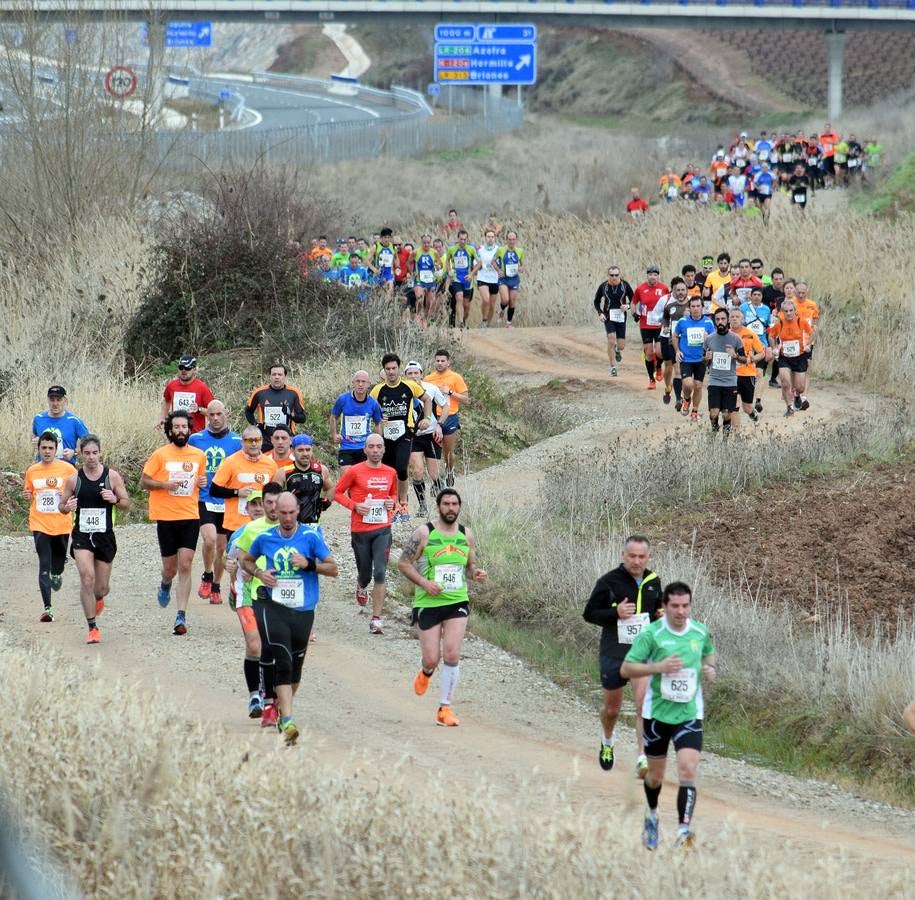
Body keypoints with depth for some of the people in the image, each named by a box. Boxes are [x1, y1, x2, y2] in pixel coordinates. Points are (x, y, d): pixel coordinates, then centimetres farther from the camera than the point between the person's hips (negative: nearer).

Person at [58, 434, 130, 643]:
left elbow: (126, 505, 4)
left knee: (101, 587, 10)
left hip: (105, 536, 1)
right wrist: (67, 507, -17)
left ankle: (98, 598, 49)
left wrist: (115, 500, -19)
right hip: (82, 536, -1)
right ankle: (92, 628, -11)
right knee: (87, 578, -19)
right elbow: (62, 506, 7)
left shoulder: (112, 476, -3)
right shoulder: (74, 479, -2)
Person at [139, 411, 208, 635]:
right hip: (166, 517, -1)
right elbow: (143, 482, 1)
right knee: (170, 568, 7)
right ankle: (165, 585, 45)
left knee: (185, 566, -10)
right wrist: (164, 484, -16)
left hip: (190, 517, 1)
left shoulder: (199, 456, 6)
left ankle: (181, 616, -10)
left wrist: (203, 482, -1)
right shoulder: (160, 455, -3)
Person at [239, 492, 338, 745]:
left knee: (295, 667, 12)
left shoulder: (311, 536, -1)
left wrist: (309, 564, -17)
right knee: (283, 662, -16)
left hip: (303, 611, 1)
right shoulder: (265, 538, 4)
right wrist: (258, 573, 1)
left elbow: (333, 569, 1)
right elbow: (245, 559, 22)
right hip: (273, 608, -1)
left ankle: (281, 705, 37)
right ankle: (287, 722, -22)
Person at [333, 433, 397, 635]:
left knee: (380, 573, -12)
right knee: (365, 574, 9)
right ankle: (361, 586, 49)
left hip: (382, 529, 1)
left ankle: (376, 619, -9)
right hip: (360, 529, -1)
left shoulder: (390, 473, 7)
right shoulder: (355, 471, -4)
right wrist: (354, 505, -11)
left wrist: (392, 503, 1)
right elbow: (338, 492, 4)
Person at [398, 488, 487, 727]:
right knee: (432, 659, -1)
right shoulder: (424, 533, -6)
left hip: (458, 602, 2)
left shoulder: (466, 535, 6)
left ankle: (445, 708, -3)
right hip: (428, 603, -2)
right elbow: (403, 563, -3)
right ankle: (425, 672, 38)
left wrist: (476, 573, -5)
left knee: (452, 655, -12)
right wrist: (424, 583, -16)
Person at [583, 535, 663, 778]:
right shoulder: (609, 582, -8)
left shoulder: (653, 581, 6)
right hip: (614, 653, -1)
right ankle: (607, 741, 46)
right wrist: (616, 613, -20)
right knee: (612, 708, 14)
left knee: (644, 703, -18)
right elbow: (589, 614, -4)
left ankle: (643, 759, -20)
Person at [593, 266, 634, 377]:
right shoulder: (603, 286, -5)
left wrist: (628, 306, -13)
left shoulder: (625, 285, -5)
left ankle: (617, 350, 42)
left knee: (621, 346, 3)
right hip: (608, 317, -1)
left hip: (621, 317, 1)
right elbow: (596, 301, 8)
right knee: (611, 341, -18)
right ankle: (613, 367, -5)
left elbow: (633, 299, 8)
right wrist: (600, 313, -7)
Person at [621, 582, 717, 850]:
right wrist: (659, 667, -24)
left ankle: (684, 831, -18)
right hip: (657, 713, -1)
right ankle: (652, 815, 43)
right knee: (655, 775, 13)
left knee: (688, 770, -17)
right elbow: (625, 669, -11)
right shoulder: (652, 634, -11)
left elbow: (708, 654, 23)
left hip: (689, 714, 1)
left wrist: (711, 669, 1)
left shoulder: (701, 632, 1)